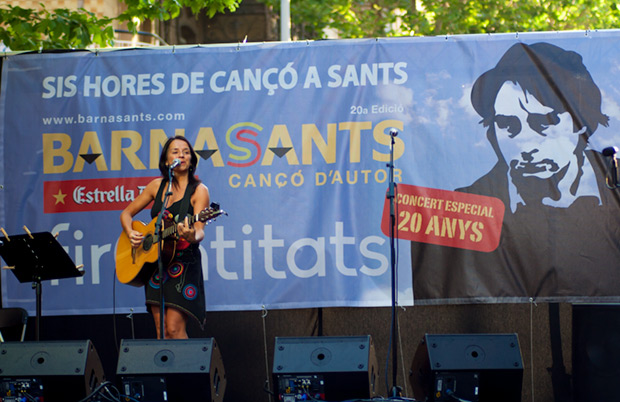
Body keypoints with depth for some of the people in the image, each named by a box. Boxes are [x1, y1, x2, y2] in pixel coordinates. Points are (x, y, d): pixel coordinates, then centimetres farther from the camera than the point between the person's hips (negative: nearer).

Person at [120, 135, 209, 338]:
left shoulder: (198, 190, -4)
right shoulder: (157, 186, 9)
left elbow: (200, 231, -15)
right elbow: (126, 213, 17)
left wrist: (192, 237, -38)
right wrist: (131, 234, -3)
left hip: (184, 264, -4)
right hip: (154, 262, 5)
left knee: (174, 329, -12)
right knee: (162, 332, 3)